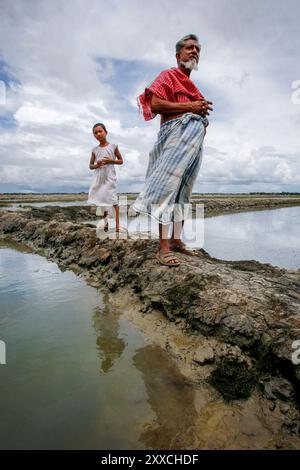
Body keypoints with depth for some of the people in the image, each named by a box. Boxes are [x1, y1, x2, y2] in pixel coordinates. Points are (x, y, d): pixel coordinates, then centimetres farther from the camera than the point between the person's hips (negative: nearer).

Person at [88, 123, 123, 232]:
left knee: (113, 199, -7)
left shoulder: (113, 146, 1)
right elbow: (90, 166, 12)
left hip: (109, 177, -3)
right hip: (98, 177, 4)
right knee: (101, 200, 5)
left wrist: (110, 160, -12)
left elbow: (121, 161, 5)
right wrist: (97, 165, -11)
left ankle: (117, 223, -4)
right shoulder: (95, 150, 8)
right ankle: (105, 222, 16)